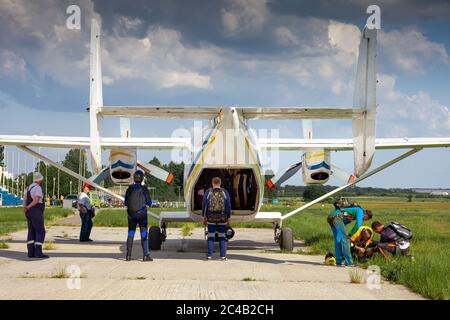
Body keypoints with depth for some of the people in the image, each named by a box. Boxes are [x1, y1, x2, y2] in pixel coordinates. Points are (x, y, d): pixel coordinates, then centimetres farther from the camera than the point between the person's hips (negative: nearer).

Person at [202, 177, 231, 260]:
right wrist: (228, 218, 5)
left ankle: (209, 255, 4)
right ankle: (223, 255, 3)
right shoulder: (225, 192, -2)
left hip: (211, 218, 0)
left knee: (211, 236, 7)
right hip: (222, 218, 0)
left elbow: (204, 205, -2)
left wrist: (204, 217, 6)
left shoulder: (208, 192, -3)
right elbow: (228, 206, -2)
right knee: (222, 236, 8)